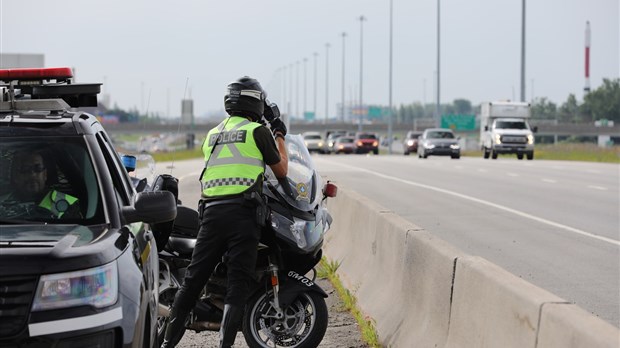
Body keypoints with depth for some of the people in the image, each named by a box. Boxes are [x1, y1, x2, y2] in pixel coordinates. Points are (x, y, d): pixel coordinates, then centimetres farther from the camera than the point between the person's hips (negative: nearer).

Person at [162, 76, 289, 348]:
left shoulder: (212, 135, 19)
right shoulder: (258, 132, 2)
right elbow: (281, 171, 11)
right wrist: (280, 137, 25)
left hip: (211, 210, 5)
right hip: (242, 212, -5)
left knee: (193, 278, 9)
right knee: (238, 283, -5)